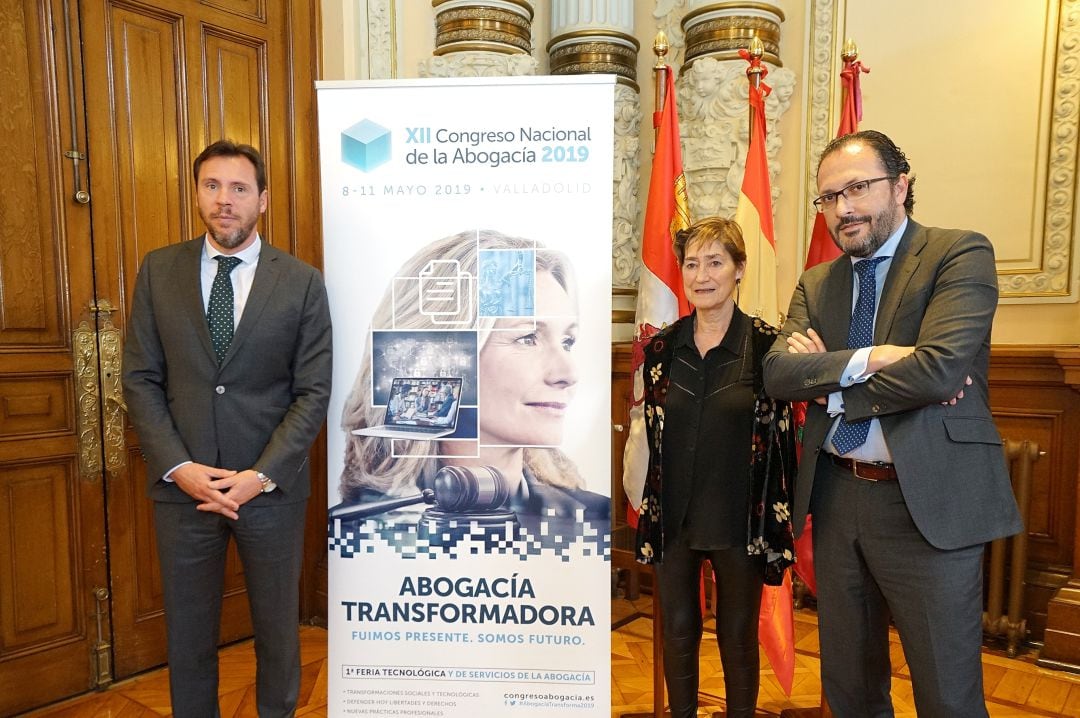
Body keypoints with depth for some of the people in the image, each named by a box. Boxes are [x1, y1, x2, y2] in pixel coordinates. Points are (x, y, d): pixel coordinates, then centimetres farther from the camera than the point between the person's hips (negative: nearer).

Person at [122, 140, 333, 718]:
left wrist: (261, 476, -13)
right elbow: (140, 378, 1)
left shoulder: (302, 282, -4)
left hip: (271, 486, -1)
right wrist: (178, 467, -10)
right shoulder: (158, 271, 2)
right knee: (188, 628, 16)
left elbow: (313, 391, -6)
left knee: (277, 626, 16)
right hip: (183, 484, 2)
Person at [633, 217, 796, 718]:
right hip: (673, 517, 3)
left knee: (738, 635, 14)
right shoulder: (661, 347, 1)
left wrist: (778, 520, -4)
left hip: (740, 519, -2)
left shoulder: (766, 344, -7)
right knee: (677, 632, 16)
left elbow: (781, 437, -4)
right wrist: (653, 506, 8)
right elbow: (654, 434, 9)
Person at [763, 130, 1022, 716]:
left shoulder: (961, 253, -6)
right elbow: (777, 372, -5)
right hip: (835, 497, 5)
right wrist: (866, 360, -20)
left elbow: (939, 367, -21)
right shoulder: (816, 283, 9)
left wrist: (827, 382, -11)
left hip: (928, 501, -5)